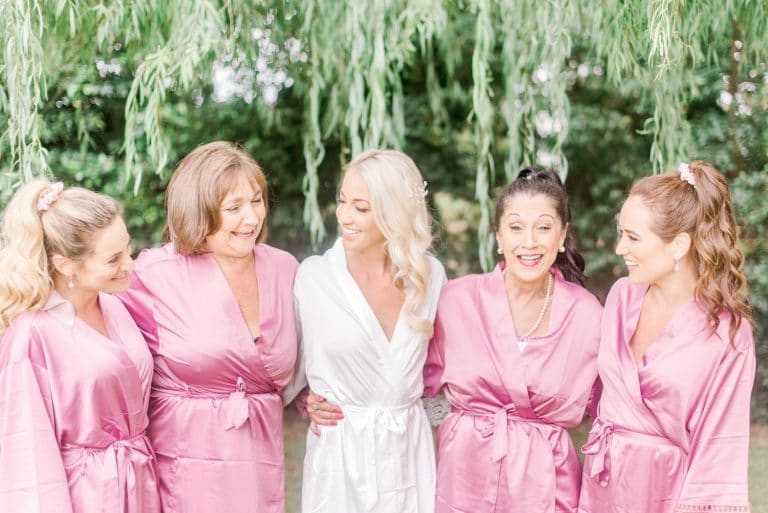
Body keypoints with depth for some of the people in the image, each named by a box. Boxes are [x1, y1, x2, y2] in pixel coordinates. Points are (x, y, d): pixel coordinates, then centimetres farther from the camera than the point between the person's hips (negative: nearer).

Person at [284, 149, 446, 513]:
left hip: (409, 451, 3)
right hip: (341, 452, -2)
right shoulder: (313, 277, -10)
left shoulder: (430, 275, -1)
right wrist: (310, 403, -11)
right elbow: (290, 366, 2)